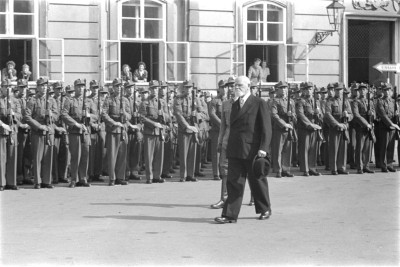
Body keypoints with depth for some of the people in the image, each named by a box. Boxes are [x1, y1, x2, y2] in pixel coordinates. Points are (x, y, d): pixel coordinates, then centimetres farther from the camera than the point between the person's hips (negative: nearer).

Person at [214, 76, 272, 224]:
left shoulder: (259, 103, -4)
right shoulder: (235, 105, 16)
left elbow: (266, 127, -8)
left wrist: (263, 148, -16)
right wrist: (229, 146, 12)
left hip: (253, 150, -5)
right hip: (235, 150, 5)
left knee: (257, 181, 8)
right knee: (234, 182, -2)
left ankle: (265, 209, 26)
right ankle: (230, 215, -3)